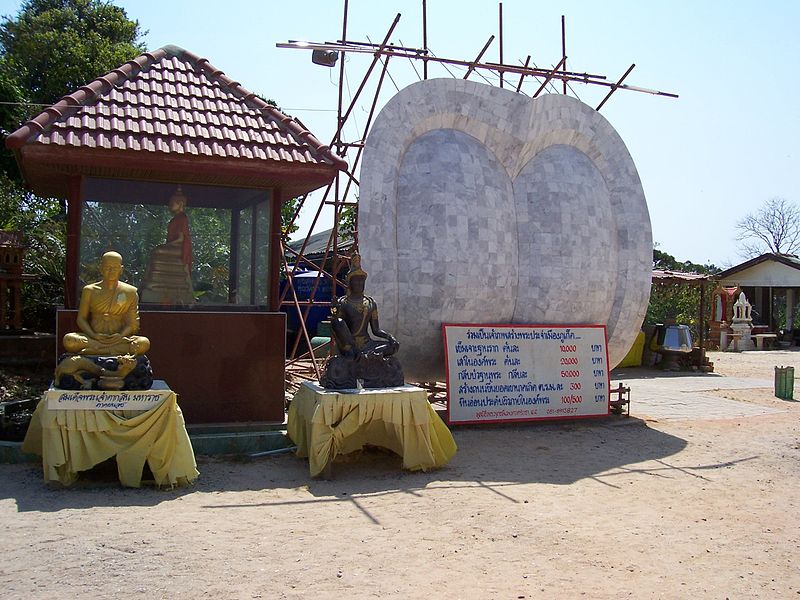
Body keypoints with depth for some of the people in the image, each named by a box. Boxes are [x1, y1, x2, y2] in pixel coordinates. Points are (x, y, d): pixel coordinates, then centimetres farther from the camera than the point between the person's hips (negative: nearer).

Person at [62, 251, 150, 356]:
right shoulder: (89, 291, 10)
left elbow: (132, 323, 5)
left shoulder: (130, 292, 8)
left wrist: (121, 335, -16)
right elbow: (81, 318, 8)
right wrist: (93, 335, -11)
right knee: (69, 340, -30)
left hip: (119, 339, -1)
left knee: (144, 343, -32)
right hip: (94, 338, 1)